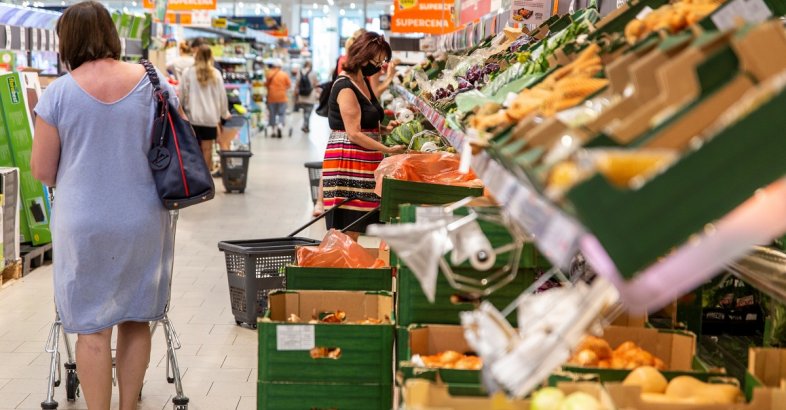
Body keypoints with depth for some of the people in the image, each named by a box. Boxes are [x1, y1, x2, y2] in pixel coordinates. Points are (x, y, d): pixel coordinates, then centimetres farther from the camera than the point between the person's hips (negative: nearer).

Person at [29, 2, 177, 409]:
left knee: (92, 327, 6)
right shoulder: (155, 84, -1)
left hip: (84, 224, -2)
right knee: (136, 319, 16)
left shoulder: (58, 93, -9)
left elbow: (42, 171, -5)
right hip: (144, 222, 3)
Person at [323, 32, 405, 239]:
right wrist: (389, 150, -19)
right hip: (347, 160, -9)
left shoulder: (365, 82, 15)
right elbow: (354, 134, -18)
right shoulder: (345, 87, -14)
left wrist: (385, 128, 6)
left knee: (355, 229, 8)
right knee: (346, 229, -8)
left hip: (364, 162, 9)